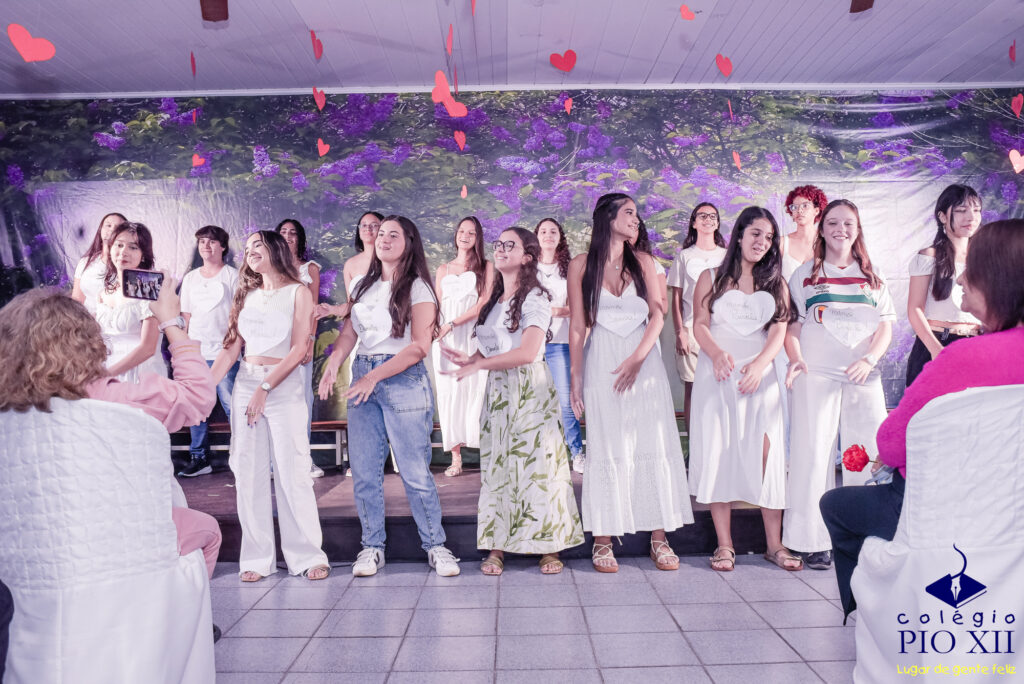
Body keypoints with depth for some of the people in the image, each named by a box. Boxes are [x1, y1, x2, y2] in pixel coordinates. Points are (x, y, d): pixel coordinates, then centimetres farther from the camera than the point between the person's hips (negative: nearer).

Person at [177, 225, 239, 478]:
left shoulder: (232, 275, 2)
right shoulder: (190, 278, 16)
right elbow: (186, 317, 17)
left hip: (224, 352, -5)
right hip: (195, 352, 5)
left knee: (232, 406, -8)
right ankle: (199, 459, 15)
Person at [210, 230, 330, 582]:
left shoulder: (298, 292, 2)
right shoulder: (246, 294, 16)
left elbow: (298, 349, -7)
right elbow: (232, 348, 11)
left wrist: (265, 388, -15)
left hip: (284, 385, -4)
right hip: (245, 384, 5)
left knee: (293, 472, -5)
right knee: (249, 473, 3)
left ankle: (308, 555, 4)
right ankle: (257, 557, 12)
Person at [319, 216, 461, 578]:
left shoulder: (417, 287, -3)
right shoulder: (363, 285, 15)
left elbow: (419, 346, -11)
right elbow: (349, 332, 11)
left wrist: (375, 376, -16)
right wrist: (333, 363, -8)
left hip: (403, 379, -5)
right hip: (362, 377, 5)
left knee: (415, 472, -2)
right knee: (364, 471, 5)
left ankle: (435, 545, 13)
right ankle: (372, 546, 19)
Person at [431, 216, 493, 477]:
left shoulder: (485, 267, 7)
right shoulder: (443, 269, 18)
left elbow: (484, 303, -4)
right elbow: (436, 306, 14)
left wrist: (452, 324, -12)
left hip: (473, 336, -3)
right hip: (446, 339, 3)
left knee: (475, 389, -8)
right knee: (449, 392, -2)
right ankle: (455, 458, 1)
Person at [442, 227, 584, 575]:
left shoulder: (535, 298, -7)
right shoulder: (494, 299, 16)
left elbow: (527, 353, -17)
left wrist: (478, 365, -15)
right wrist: (469, 358, -4)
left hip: (530, 389, -6)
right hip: (497, 390, 6)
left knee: (536, 463, -3)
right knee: (496, 465, 4)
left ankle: (548, 547, 7)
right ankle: (496, 547, 10)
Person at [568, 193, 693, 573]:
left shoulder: (643, 262, 10)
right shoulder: (581, 266, 3)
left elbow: (658, 314, 2)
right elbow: (577, 326, 2)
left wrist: (637, 359, -12)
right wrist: (576, 380, -2)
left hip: (644, 361, 2)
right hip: (602, 362, -2)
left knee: (654, 446, 0)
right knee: (607, 449, -1)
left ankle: (659, 537, 7)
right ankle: (603, 541, 7)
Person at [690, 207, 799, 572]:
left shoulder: (776, 283, 13)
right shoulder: (711, 278, 8)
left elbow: (779, 331, 3)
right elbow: (700, 325, 1)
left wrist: (759, 365, -15)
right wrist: (718, 354, -19)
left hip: (760, 374, 2)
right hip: (716, 376, -1)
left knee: (767, 455, -4)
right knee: (718, 453, -3)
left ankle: (774, 544, 5)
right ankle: (724, 545, 4)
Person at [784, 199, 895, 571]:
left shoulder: (872, 276, 15)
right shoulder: (806, 274, 8)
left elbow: (886, 326, 9)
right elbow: (792, 324, 4)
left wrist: (869, 360, -8)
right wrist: (795, 358, -14)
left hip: (864, 376, 3)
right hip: (816, 374, -2)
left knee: (866, 455, 4)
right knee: (815, 453, -3)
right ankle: (815, 541, 4)